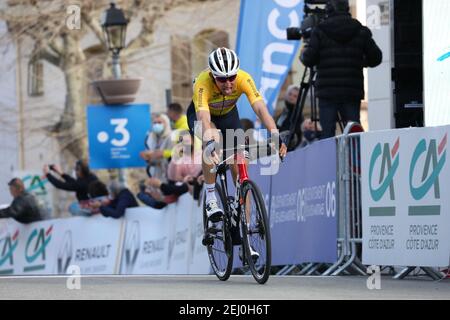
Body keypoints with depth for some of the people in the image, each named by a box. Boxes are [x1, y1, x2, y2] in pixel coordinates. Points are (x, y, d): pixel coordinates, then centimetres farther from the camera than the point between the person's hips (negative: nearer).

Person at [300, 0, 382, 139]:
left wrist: (303, 53, 17)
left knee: (327, 132, -2)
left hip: (327, 91, -2)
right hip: (352, 91, 2)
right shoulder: (361, 31, 6)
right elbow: (376, 58, 7)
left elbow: (308, 60, -5)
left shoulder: (320, 31, 0)